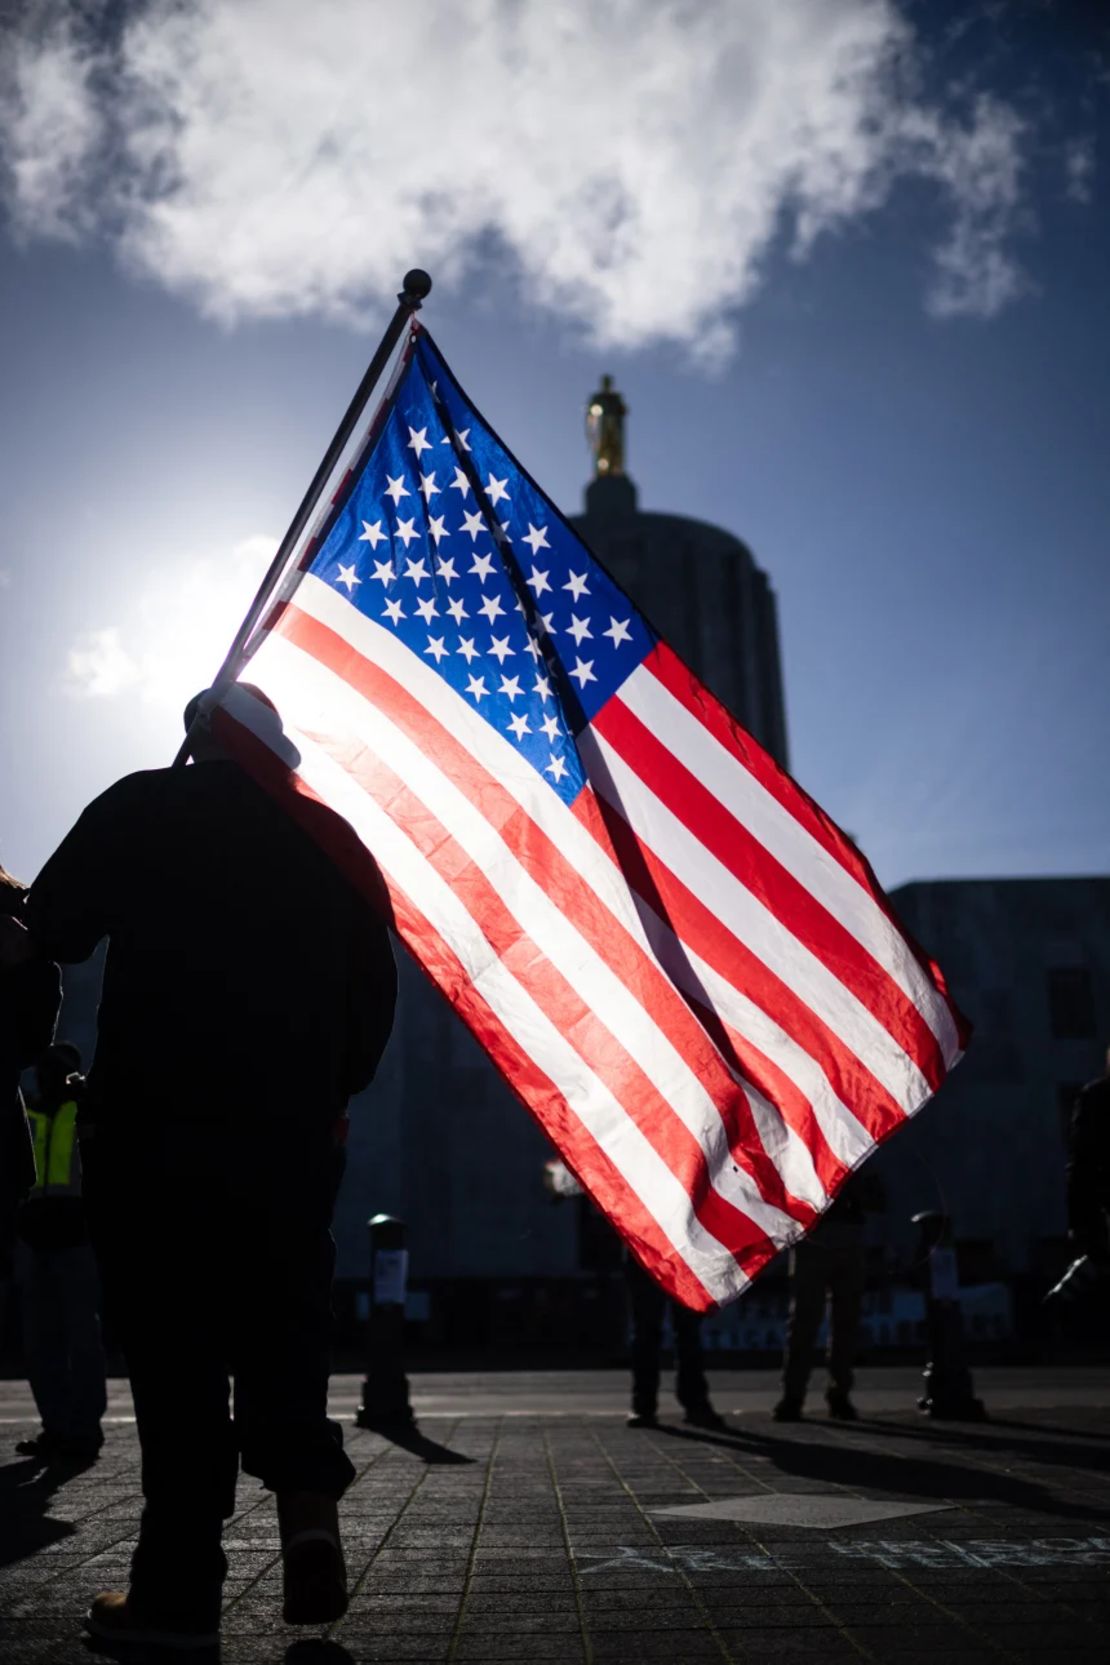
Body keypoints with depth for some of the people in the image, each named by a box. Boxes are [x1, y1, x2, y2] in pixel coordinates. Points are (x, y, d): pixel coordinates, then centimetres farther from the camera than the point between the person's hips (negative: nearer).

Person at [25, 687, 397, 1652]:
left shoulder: (144, 807, 1)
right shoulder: (331, 838, 10)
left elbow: (54, 930, 5)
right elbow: (376, 988, 9)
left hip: (154, 1128, -3)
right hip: (291, 1136, 3)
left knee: (173, 1347, 2)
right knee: (282, 1330, 14)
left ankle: (180, 1586, 5)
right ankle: (310, 1511, -4)